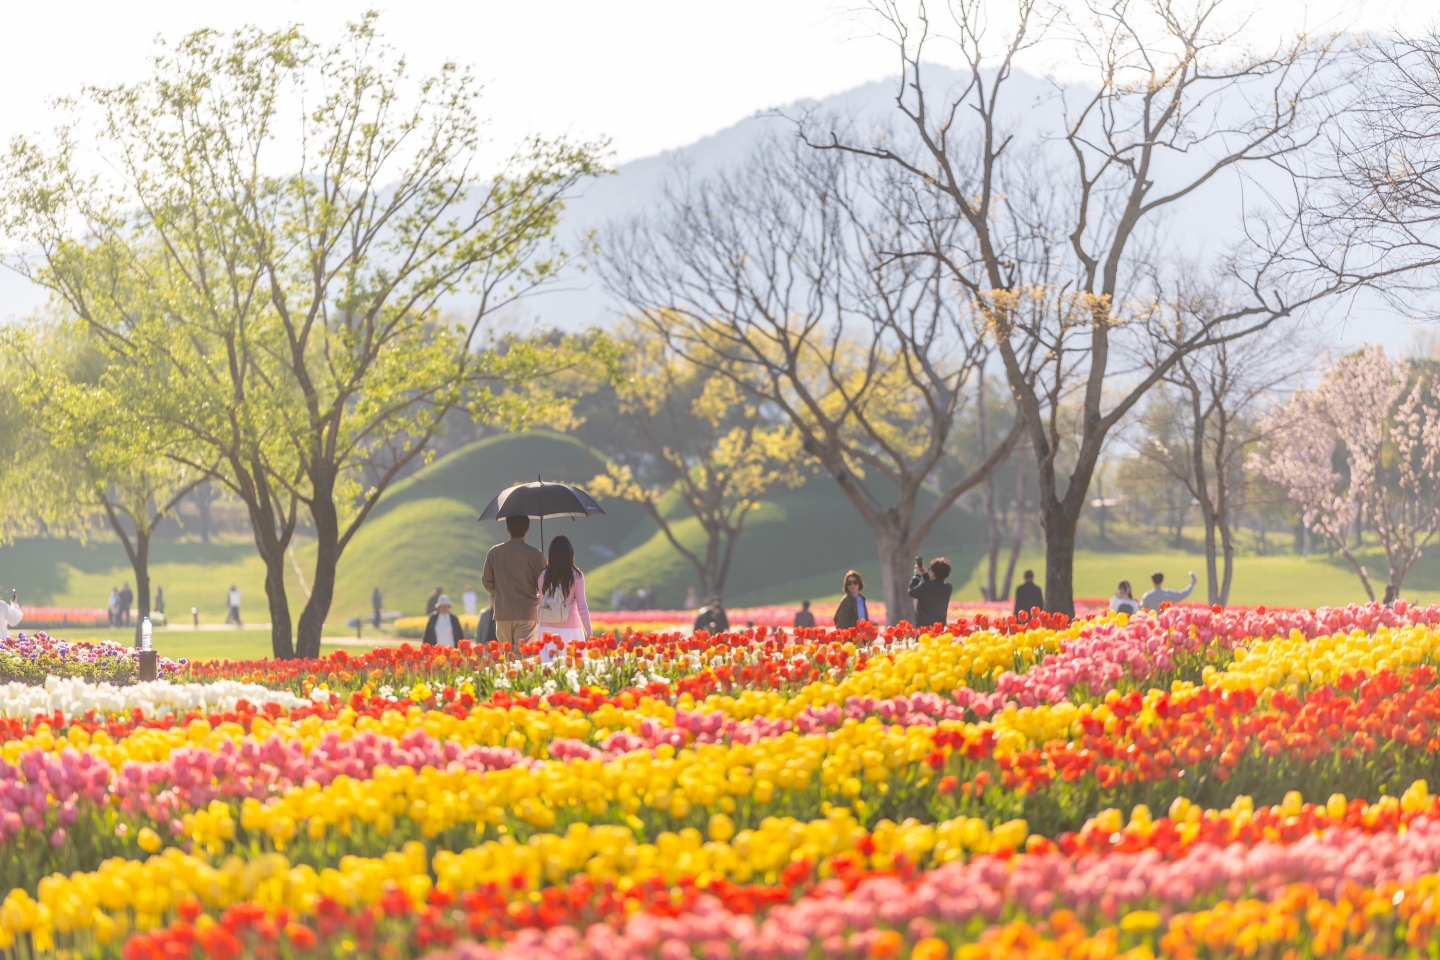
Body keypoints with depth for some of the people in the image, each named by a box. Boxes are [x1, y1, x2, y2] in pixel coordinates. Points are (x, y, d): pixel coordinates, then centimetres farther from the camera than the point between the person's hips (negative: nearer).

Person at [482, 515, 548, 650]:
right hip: (527, 614, -3)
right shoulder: (534, 555, -9)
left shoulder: (494, 552, 2)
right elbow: (543, 587, -4)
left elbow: (487, 583, 8)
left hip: (502, 614, 3)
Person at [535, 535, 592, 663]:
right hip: (570, 629, -2)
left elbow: (541, 601, 10)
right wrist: (588, 631, 2)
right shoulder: (576, 577, -5)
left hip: (548, 629, 2)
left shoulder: (544, 575, 1)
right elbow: (581, 605, -4)